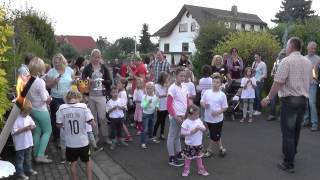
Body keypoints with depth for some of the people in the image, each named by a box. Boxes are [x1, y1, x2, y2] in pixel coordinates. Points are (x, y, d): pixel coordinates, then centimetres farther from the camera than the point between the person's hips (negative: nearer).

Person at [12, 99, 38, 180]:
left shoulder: (28, 117, 2)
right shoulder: (15, 119, -20)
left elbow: (34, 125, 12)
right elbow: (13, 132, -24)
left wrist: (31, 127, -11)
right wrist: (24, 129, -27)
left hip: (28, 142, 7)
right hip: (20, 144, -7)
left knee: (28, 158, 21)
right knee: (20, 159, 8)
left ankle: (28, 170, 36)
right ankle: (20, 173, 19)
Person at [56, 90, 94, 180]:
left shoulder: (62, 108, -9)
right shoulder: (83, 106, -14)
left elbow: (59, 124, -3)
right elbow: (91, 122, -15)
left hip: (70, 143, 1)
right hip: (83, 141, -1)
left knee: (73, 163, 21)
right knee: (88, 160, 22)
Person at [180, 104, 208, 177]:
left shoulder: (199, 120, -1)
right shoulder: (186, 122, -18)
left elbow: (204, 129, 2)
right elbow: (182, 132, -19)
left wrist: (201, 128, -20)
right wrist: (191, 132, -27)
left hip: (198, 144, 5)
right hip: (189, 144, -4)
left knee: (198, 157, 19)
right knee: (188, 158, 10)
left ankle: (201, 169, 33)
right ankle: (186, 170, 28)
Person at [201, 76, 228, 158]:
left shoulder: (222, 95, -9)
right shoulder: (207, 92, -1)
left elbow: (225, 107, -5)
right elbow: (201, 101, 7)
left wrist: (218, 112, -20)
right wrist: (204, 105, -15)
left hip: (217, 119, -4)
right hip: (208, 118, 4)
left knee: (214, 136, 5)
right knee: (216, 135, 18)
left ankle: (209, 150, 22)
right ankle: (221, 148, 37)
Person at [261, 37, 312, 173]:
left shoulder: (286, 61, -12)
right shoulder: (308, 62, 11)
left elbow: (278, 82, -17)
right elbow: (309, 82, 17)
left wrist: (268, 98, -10)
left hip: (289, 100, -7)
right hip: (303, 99, 7)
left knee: (288, 132, -2)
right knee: (296, 130, 19)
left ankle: (289, 164, 3)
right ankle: (291, 154, 35)